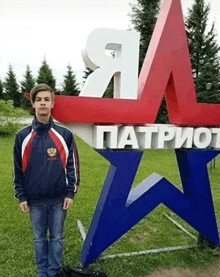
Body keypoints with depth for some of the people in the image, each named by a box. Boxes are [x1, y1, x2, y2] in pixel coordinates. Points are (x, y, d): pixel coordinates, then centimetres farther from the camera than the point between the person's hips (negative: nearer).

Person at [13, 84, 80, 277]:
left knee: (56, 237, 13)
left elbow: (72, 165, 0)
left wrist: (70, 193, -2)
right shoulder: (23, 136, -2)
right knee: (39, 238, 17)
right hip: (35, 199, 1)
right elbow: (18, 169, 4)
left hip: (59, 198, -1)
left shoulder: (64, 135, -5)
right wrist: (22, 196, 4)